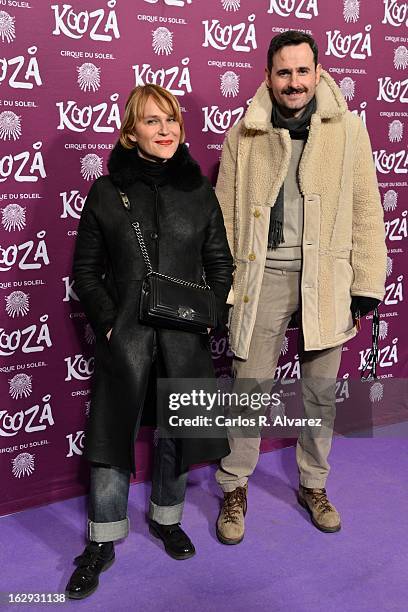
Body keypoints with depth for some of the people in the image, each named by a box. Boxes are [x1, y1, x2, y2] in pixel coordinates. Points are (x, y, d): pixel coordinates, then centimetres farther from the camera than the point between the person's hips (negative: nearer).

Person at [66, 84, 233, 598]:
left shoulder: (199, 189, 4)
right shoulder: (106, 191, -1)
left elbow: (219, 262, 8)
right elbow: (85, 271, 2)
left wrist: (212, 315, -3)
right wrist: (107, 323, -9)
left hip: (185, 338, 2)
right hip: (124, 337, -1)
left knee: (175, 432, 14)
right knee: (112, 435, 5)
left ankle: (166, 518, 37)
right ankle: (103, 542, 23)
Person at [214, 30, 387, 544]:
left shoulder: (347, 129, 3)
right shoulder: (243, 136, 3)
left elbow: (365, 210, 2)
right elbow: (225, 217, 4)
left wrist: (366, 284, -2)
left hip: (325, 279, 1)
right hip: (262, 276, 0)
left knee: (320, 393, 13)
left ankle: (313, 486, 33)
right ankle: (234, 489, 25)